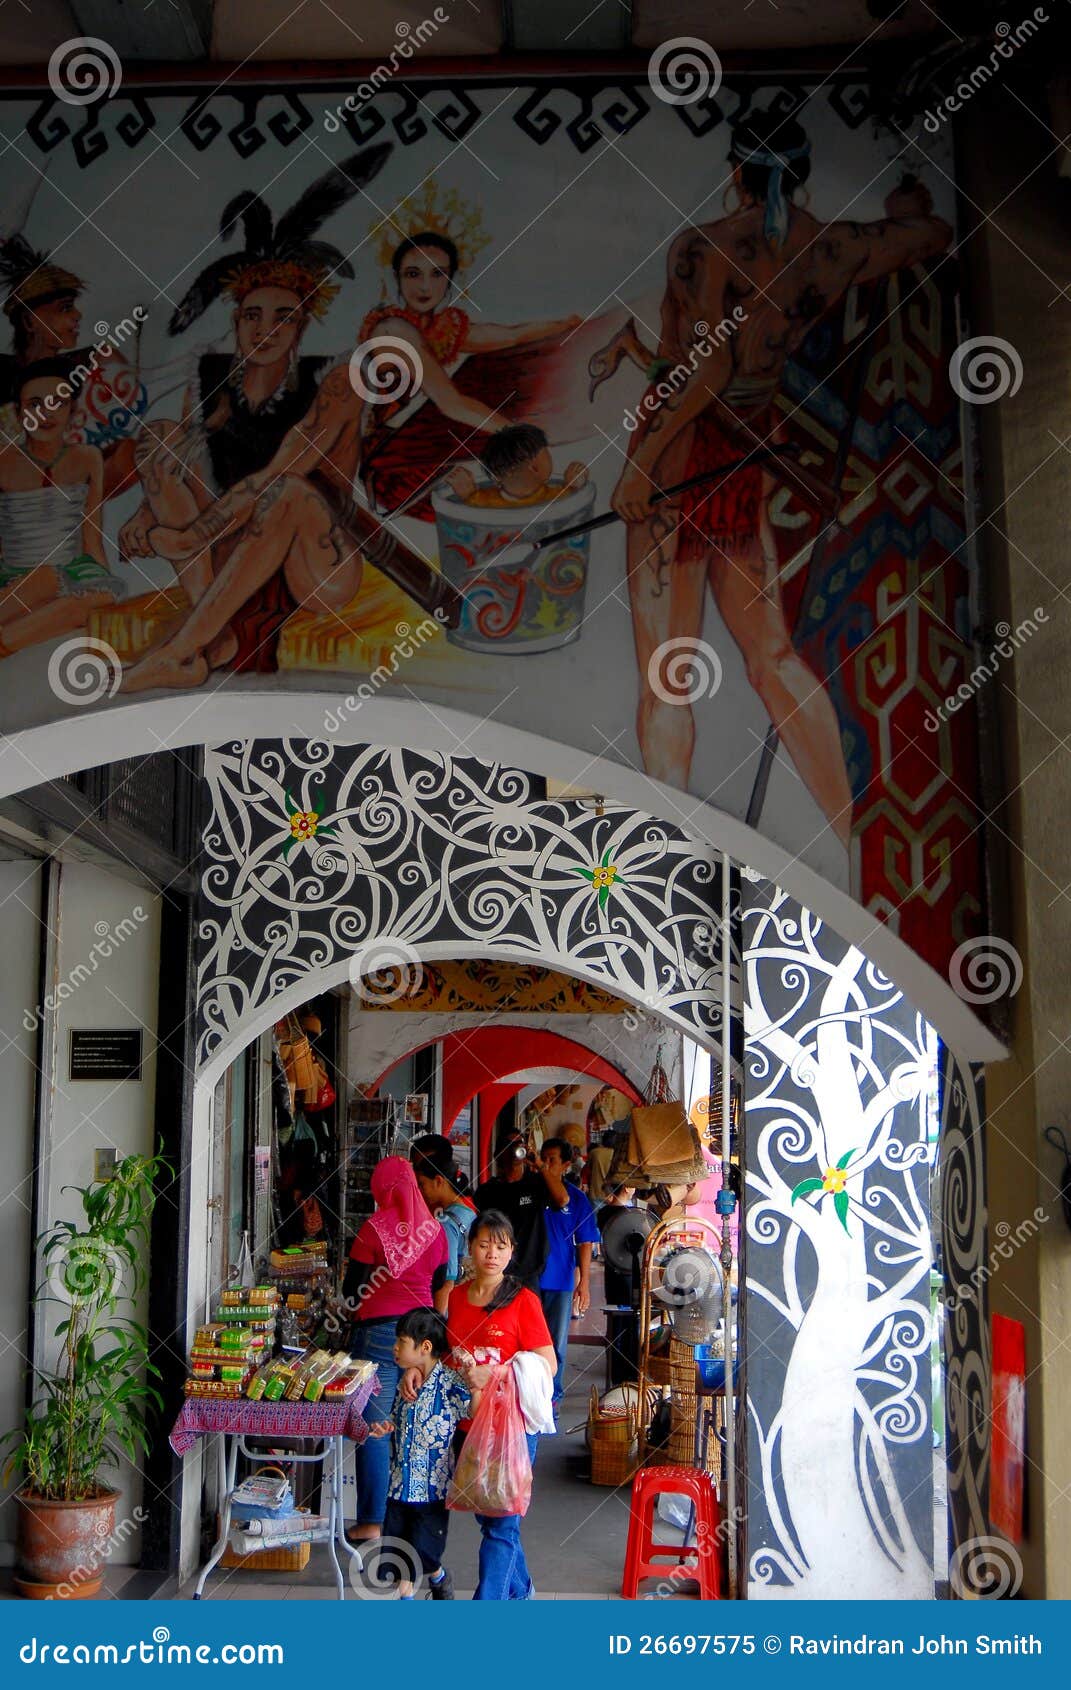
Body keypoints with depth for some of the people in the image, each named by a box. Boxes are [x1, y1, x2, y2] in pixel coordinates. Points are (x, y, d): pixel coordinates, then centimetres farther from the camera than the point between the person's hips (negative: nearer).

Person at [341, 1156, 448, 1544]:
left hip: (379, 1332, -5)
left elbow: (352, 1287, -4)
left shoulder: (375, 1227, -9)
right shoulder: (433, 1229, 5)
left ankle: (371, 1520, 2)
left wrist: (352, 1309, 15)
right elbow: (440, 1285, 12)